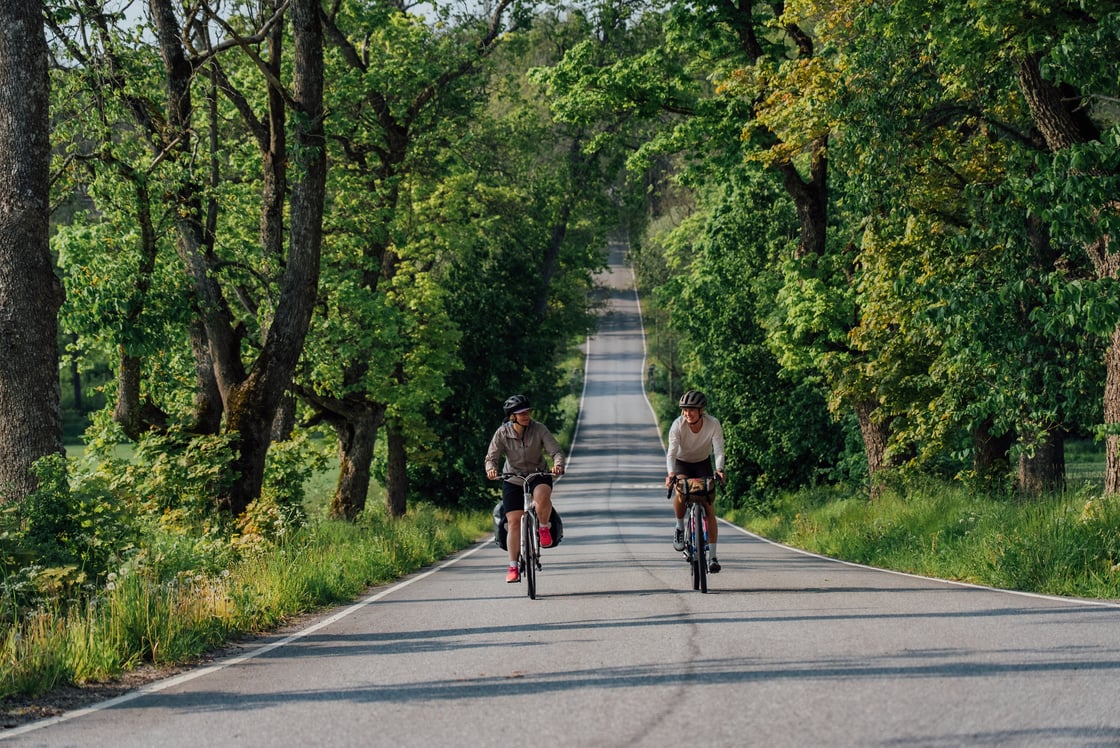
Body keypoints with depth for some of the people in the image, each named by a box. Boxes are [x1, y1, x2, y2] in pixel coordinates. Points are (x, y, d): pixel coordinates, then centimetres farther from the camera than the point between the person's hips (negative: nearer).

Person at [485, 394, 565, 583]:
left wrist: (558, 464, -37)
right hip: (513, 480, 1)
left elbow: (556, 450, -15)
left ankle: (544, 528, -9)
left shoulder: (539, 429, -12)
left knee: (542, 496, -37)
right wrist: (491, 469, -35)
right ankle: (513, 567, 2)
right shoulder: (502, 433, -11)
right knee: (514, 522, -6)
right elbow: (491, 457, -12)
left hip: (538, 475, -1)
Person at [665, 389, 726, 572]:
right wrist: (671, 473, -51)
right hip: (682, 463, 0)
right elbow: (671, 452, -33)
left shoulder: (713, 424, -25)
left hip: (703, 463, 0)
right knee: (680, 492, -32)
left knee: (709, 508, -10)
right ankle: (680, 528, -5)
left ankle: (712, 556, -6)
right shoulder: (678, 425, -27)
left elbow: (718, 451, -30)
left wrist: (719, 470, -50)